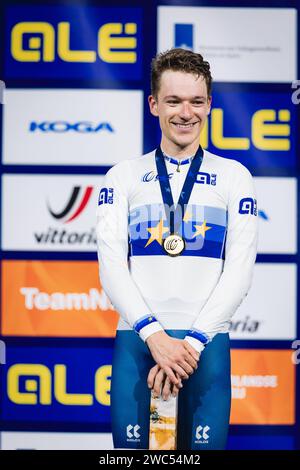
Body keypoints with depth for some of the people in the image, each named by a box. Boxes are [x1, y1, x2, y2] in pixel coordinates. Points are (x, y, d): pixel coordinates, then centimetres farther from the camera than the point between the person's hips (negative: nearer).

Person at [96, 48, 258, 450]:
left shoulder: (234, 177, 8)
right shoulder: (123, 176, 9)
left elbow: (240, 269, 1)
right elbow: (112, 264, 0)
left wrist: (193, 341, -9)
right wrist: (153, 334, -13)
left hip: (206, 341, 0)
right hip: (136, 338, 0)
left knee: (205, 445, -3)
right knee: (130, 444, -2)